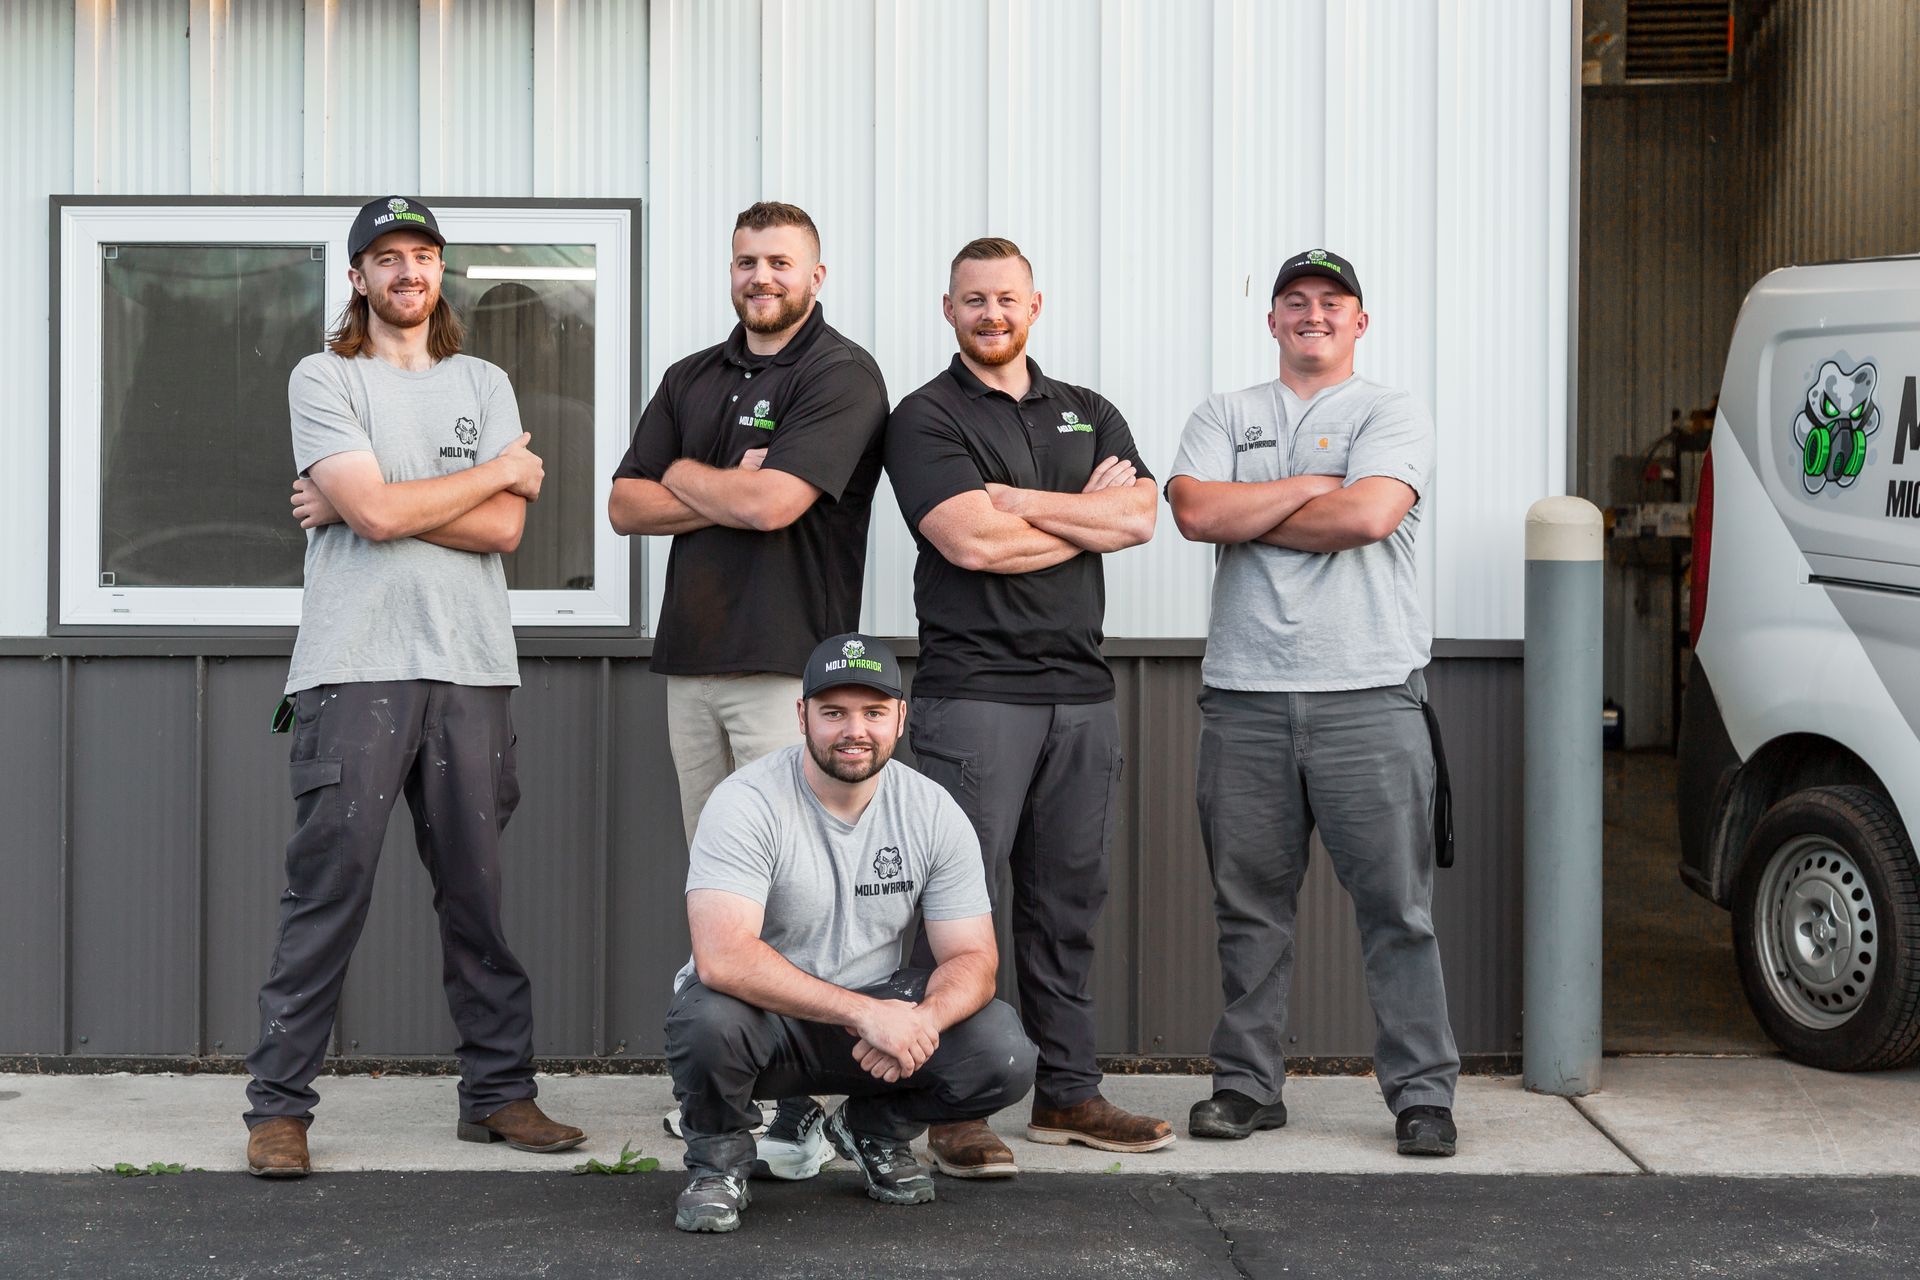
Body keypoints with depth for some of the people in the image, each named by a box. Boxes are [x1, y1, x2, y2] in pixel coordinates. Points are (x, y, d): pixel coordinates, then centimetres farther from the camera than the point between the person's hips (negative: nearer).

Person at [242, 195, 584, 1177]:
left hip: (471, 667, 4)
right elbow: (378, 513, -11)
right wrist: (500, 470, 1)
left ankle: (499, 1091, 13)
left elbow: (504, 528, 2)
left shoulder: (484, 386, 16)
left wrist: (368, 504, -7)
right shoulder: (324, 380, 4)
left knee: (480, 889, 6)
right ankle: (279, 1106, 1)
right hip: (354, 669, -3)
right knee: (328, 887, -5)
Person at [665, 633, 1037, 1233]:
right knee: (709, 1019, -39)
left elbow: (972, 959, -5)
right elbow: (722, 957, -32)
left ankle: (876, 1132, 11)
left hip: (877, 1010, 3)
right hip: (764, 1019, -3)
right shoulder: (747, 803, -19)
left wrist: (919, 1021, -29)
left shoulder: (934, 812, -4)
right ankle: (718, 1159, -3)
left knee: (1004, 1057, -22)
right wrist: (866, 1013, -37)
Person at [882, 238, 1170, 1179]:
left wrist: (1017, 501, -9)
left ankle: (1067, 1094, 17)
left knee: (1068, 900, 9)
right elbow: (973, 543, -14)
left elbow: (1139, 517, -1)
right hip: (973, 692, -5)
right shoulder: (926, 420, 0)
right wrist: (1087, 517, -3)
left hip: (1080, 691, 5)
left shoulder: (1090, 415, 17)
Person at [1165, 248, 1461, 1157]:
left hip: (1368, 697, -3)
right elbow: (1195, 512, -4)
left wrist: (1248, 520, -3)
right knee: (1249, 904, 7)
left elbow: (1369, 515, -13)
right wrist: (1310, 486, -4)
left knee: (1396, 904, -3)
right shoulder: (1224, 418, 15)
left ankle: (1421, 1092, 2)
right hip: (1245, 697, 3)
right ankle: (1247, 1085, 15)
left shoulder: (1392, 416, 6)